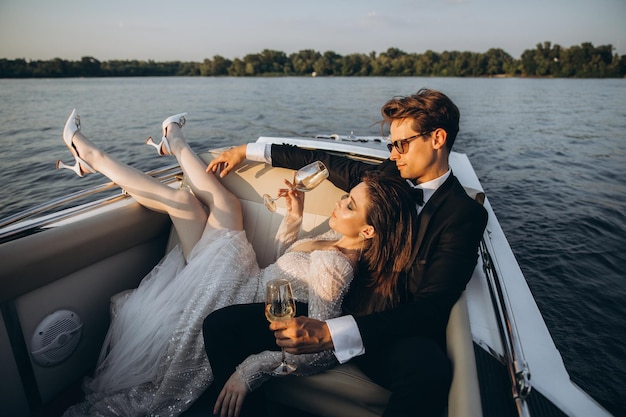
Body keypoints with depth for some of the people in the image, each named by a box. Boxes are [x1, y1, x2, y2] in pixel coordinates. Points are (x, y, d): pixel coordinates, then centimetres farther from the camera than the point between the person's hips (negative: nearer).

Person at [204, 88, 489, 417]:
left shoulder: (465, 214, -7)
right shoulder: (389, 176, 9)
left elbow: (431, 309, -17)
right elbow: (327, 163, 20)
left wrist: (331, 334, -30)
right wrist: (248, 151, 23)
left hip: (395, 333, -4)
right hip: (343, 308, 5)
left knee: (429, 370, -40)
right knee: (220, 324, -14)